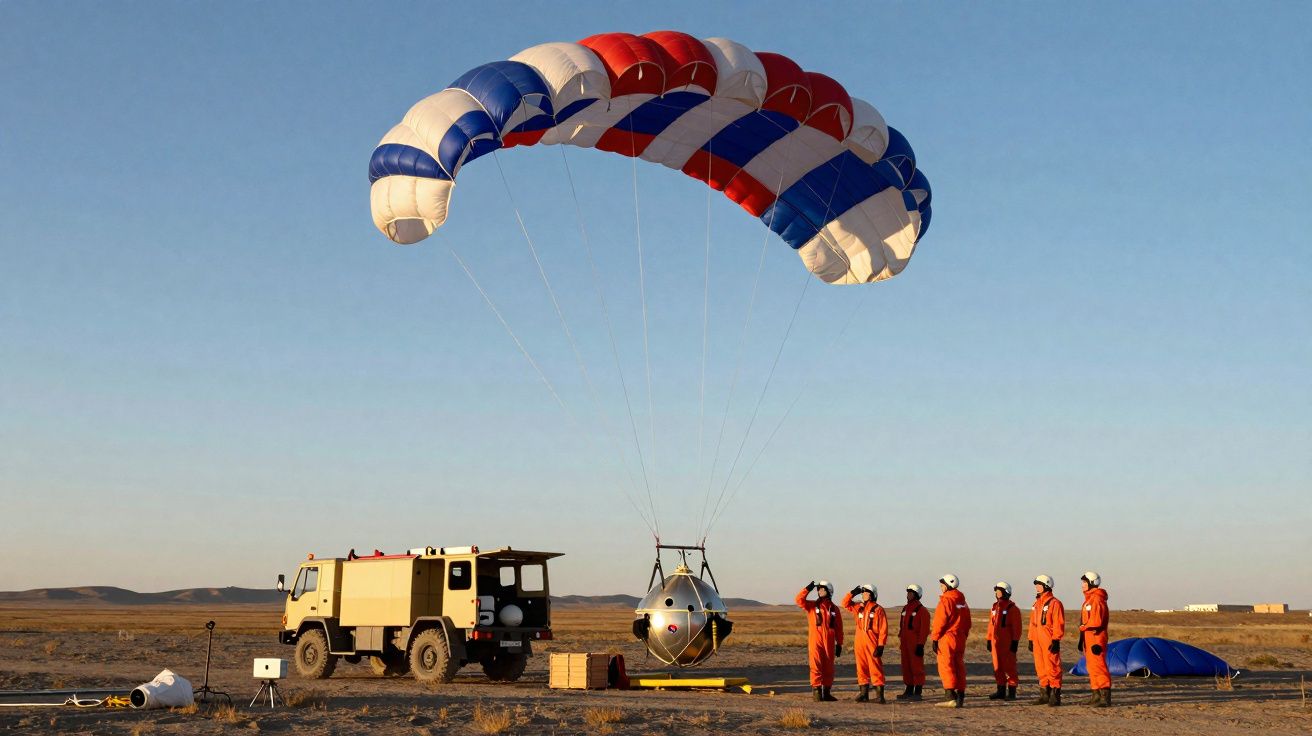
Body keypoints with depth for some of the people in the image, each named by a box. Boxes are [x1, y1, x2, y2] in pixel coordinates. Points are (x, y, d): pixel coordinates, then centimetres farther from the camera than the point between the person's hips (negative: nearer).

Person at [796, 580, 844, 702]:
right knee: (816, 665, -10)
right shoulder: (812, 605, 7)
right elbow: (799, 600, -11)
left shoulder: (834, 609, 11)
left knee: (828, 668, 9)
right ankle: (816, 692, -8)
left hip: (829, 642, 2)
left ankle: (826, 692, 19)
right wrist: (808, 589, -17)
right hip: (815, 640, -2)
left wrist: (839, 644, 8)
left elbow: (838, 628, 11)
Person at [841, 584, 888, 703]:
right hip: (859, 643, 6)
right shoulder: (858, 607, 13)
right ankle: (864, 694, 17)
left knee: (875, 668, -6)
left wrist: (881, 646, -13)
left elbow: (883, 629, -7)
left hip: (872, 644, -6)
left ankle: (879, 695, -5)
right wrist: (852, 593, 7)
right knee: (861, 668, 9)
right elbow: (845, 603, 21)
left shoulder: (878, 609, -4)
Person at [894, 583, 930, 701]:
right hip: (905, 642, 8)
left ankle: (918, 693, -3)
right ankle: (909, 691, 18)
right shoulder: (905, 609, 16)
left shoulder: (922, 610, -8)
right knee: (906, 666, 10)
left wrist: (920, 645, -18)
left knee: (917, 667, -6)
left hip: (915, 643, -8)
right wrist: (900, 642, 17)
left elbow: (924, 629, -13)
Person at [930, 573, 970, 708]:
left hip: (947, 638, -8)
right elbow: (967, 622, 17)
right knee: (959, 668, 10)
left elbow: (940, 621, -15)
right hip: (960, 639, 8)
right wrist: (963, 637, 20)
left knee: (946, 667, -6)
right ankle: (960, 698, 12)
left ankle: (951, 697, -13)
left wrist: (935, 639, -12)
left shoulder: (946, 601, -12)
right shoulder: (962, 601, 14)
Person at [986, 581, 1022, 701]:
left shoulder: (1012, 608, -6)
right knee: (998, 667, 9)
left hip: (1008, 643, -7)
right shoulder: (995, 607, 15)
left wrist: (1015, 642, -14)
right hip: (996, 642, 7)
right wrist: (988, 640, 15)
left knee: (1009, 667, -4)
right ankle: (1001, 691, 16)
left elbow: (1016, 627, -9)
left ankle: (1011, 693, 1)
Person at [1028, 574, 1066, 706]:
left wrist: (1056, 640, -18)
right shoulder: (1037, 604, 18)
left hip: (1050, 642, -9)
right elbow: (1033, 623, 22)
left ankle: (1055, 696, -3)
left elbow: (1059, 624, -13)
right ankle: (1045, 695, 18)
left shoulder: (1054, 603, -8)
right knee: (1041, 669, 11)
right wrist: (1031, 639, 19)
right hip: (1038, 642, 9)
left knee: (1052, 668, -7)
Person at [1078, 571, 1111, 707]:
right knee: (1091, 666, 12)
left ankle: (1105, 696, -13)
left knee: (1098, 665, -12)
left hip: (1096, 638, -10)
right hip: (1088, 638, 10)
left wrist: (1083, 627, -6)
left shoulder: (1097, 599, -13)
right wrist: (1082, 639, 20)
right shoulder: (1089, 598, 19)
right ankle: (1096, 695, 17)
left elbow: (1096, 621, -20)